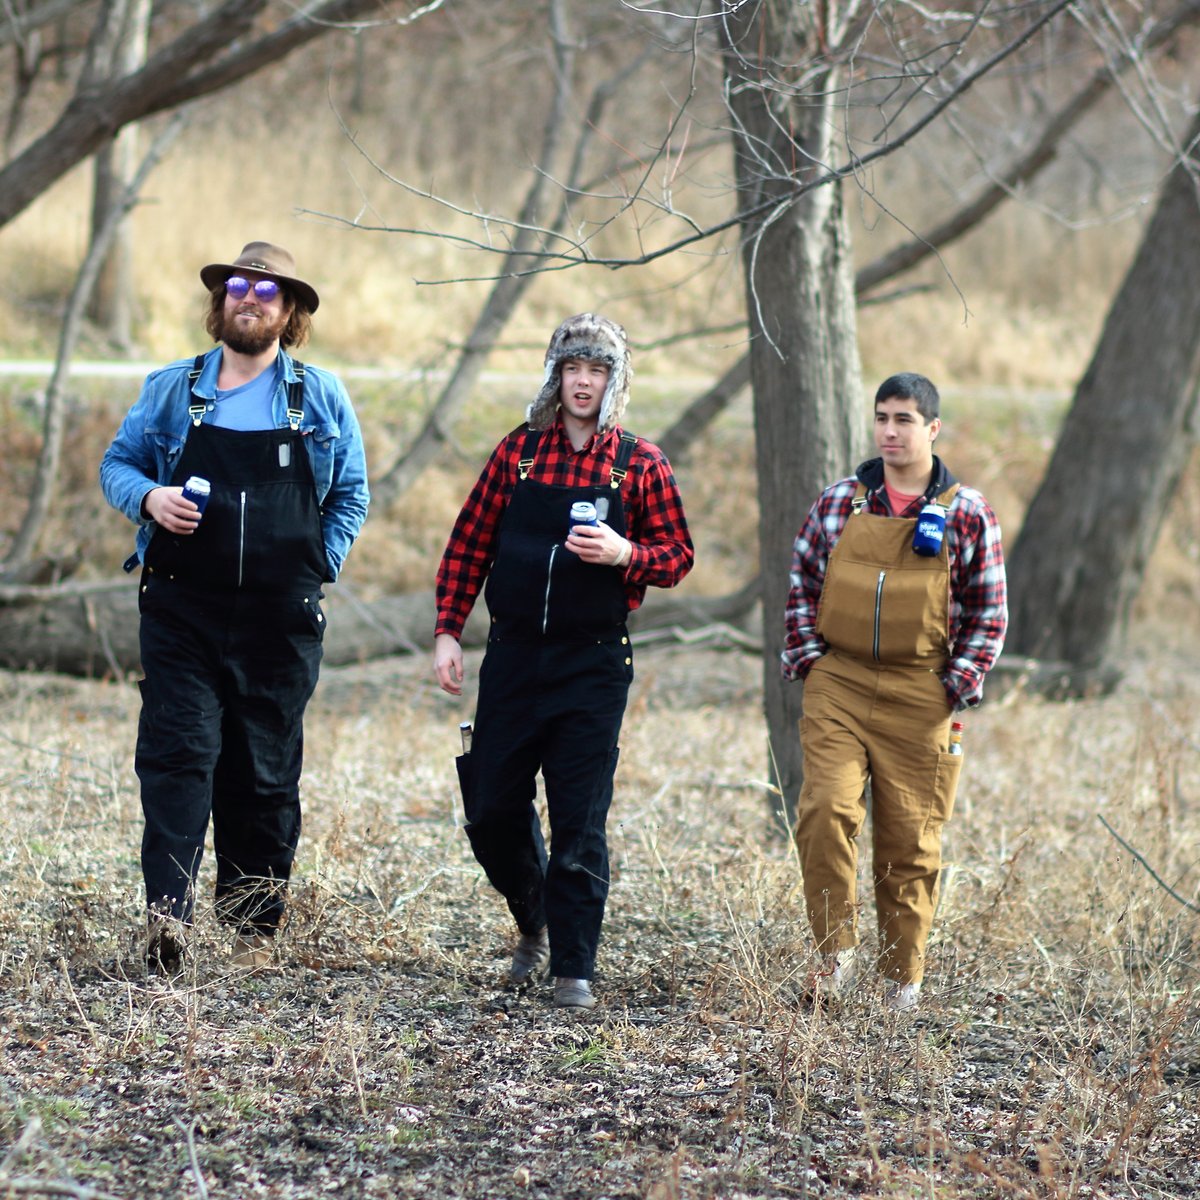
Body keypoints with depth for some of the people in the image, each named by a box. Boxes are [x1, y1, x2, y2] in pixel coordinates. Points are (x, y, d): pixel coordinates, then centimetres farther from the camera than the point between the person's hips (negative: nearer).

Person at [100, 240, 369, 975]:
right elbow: (118, 462, 13)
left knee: (266, 774, 6)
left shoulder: (322, 398, 8)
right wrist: (148, 497, -9)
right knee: (177, 755, -13)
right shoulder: (172, 390, 8)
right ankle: (170, 914, -20)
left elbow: (351, 494, 12)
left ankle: (255, 924, 16)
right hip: (183, 611, 0)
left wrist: (320, 565, 0)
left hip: (280, 619, 1)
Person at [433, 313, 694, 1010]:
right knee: (492, 809, 7)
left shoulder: (641, 465, 0)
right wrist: (448, 631, 2)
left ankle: (574, 969, 3)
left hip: (593, 665, -3)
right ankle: (535, 925, 33)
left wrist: (624, 554, -19)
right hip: (513, 657, 3)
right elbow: (470, 544, 8)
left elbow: (678, 557, 1)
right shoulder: (519, 451, 5)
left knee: (580, 821, -4)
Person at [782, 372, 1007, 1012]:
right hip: (837, 688, 1)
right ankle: (835, 952, -7)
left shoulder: (968, 515, 1)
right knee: (826, 809, -19)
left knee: (910, 840, 4)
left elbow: (989, 612, 5)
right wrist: (807, 660, 1)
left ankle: (903, 979, 16)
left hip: (919, 700, -1)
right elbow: (802, 586, 13)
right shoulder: (838, 503, 6)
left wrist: (958, 685, -4)